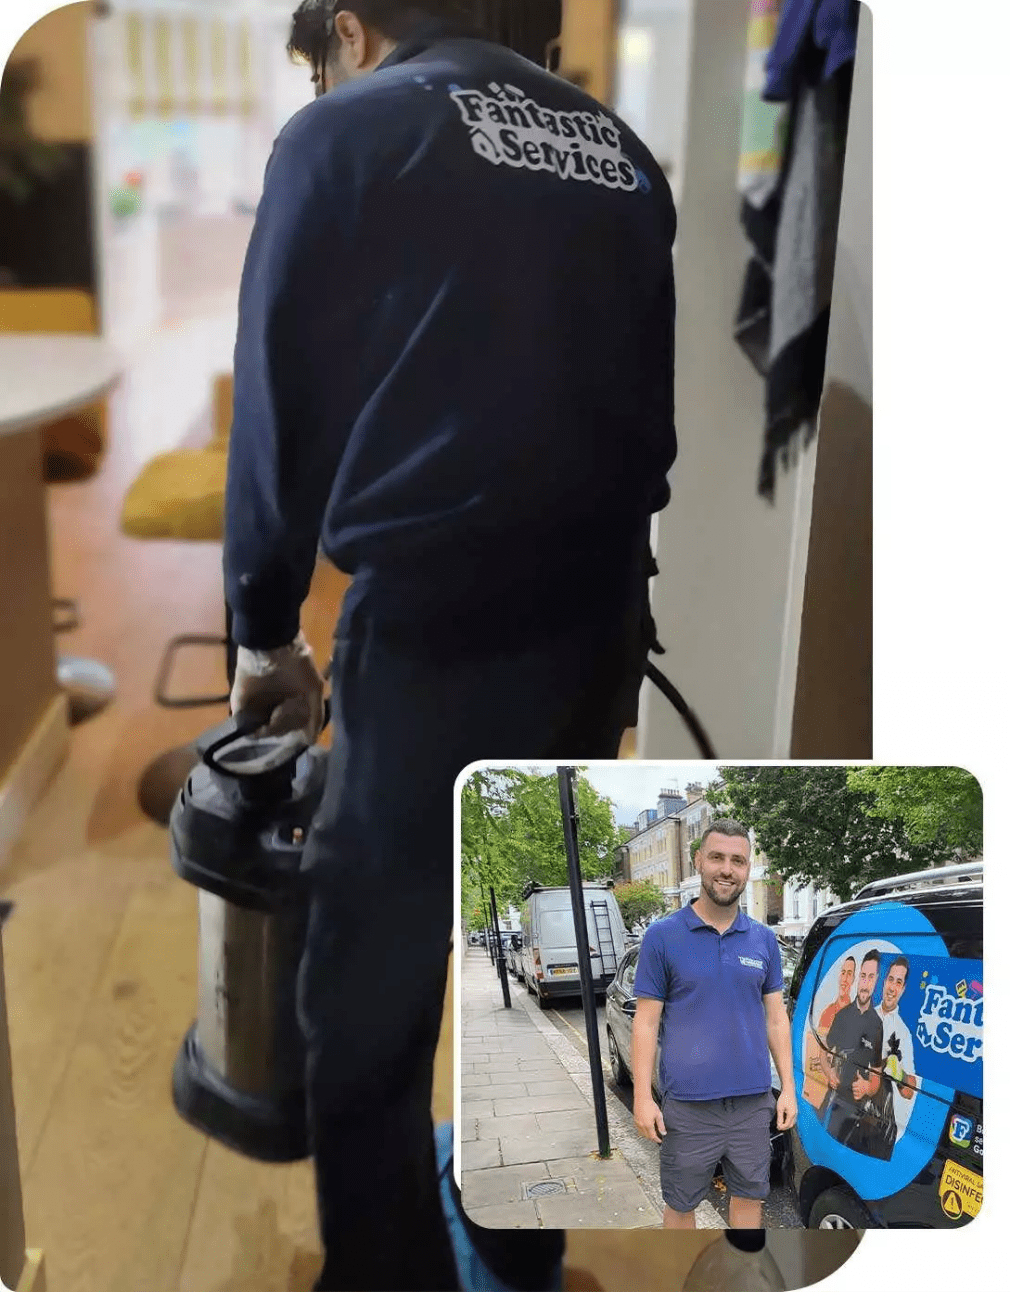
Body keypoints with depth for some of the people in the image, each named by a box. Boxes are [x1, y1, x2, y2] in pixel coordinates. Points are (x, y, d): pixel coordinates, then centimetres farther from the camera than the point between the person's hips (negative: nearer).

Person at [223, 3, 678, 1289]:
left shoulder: (343, 131, 2)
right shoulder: (616, 144, 17)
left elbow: (282, 399, 2)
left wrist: (263, 624, 12)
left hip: (435, 613, -6)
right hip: (603, 611, 7)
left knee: (366, 998, 6)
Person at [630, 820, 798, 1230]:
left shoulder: (764, 940, 5)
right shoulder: (662, 937, -6)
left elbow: (776, 1016, 10)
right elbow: (646, 1022, -5)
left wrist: (788, 1088, 5)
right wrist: (643, 1097, -9)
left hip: (753, 1102, 3)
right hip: (687, 1104, -3)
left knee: (749, 1195, 16)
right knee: (680, 1203, 11)